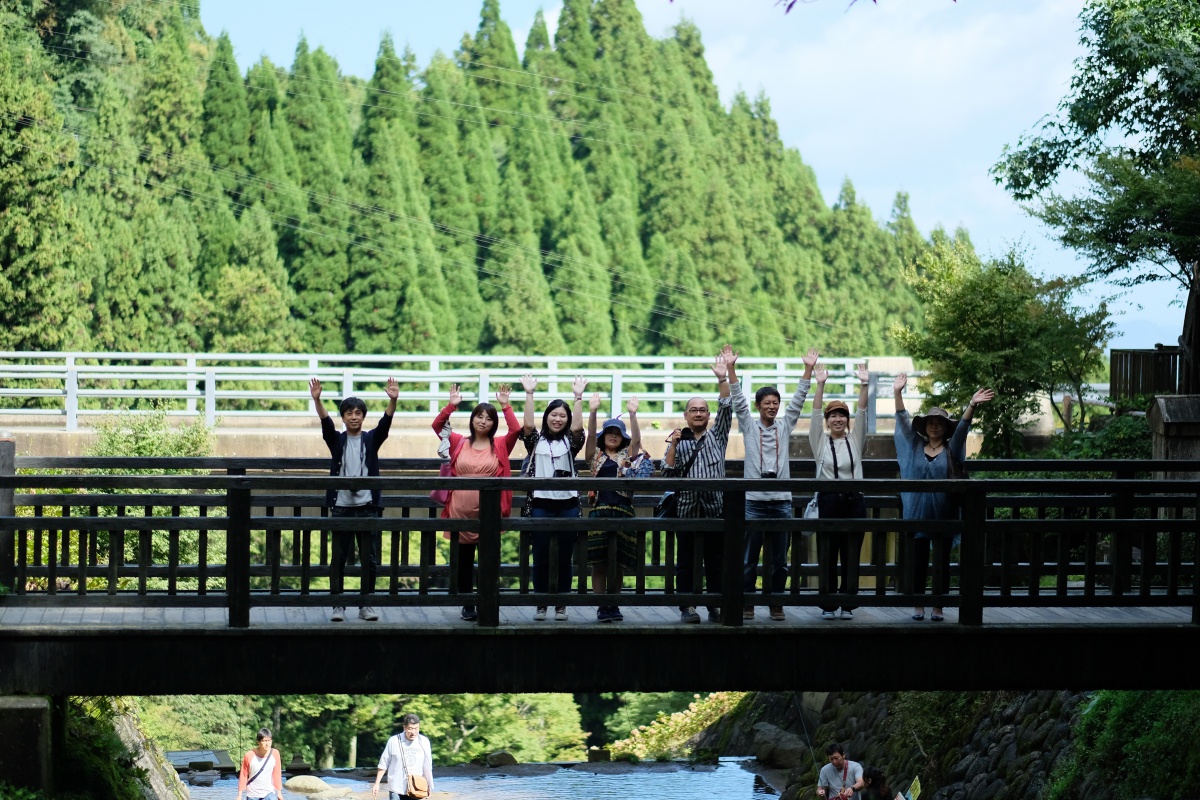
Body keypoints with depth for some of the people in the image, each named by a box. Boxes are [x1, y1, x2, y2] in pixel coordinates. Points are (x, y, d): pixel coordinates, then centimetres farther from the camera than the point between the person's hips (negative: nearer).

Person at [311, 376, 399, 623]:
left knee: (369, 558, 3)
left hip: (367, 507, 0)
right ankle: (338, 604, 7)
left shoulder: (372, 440, 6)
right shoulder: (336, 440, 6)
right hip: (341, 507, 0)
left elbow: (385, 423, -10)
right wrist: (317, 400, -30)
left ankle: (366, 604, 10)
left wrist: (392, 401, -29)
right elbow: (325, 422, -11)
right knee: (338, 558, 2)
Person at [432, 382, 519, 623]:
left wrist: (506, 406, -15)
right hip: (461, 511, 1)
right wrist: (451, 405, -11)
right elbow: (437, 425, -1)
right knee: (464, 559, 9)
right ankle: (467, 605, 19)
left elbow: (516, 430, -12)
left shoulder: (500, 445, 3)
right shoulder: (459, 443, 5)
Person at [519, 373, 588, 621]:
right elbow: (527, 425, -8)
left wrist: (578, 397, -15)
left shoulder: (570, 441, 9)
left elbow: (577, 427, -9)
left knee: (564, 558, 4)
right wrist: (529, 394, -12)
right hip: (541, 504, -1)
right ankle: (541, 605, 10)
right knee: (540, 558, 2)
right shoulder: (536, 440, 8)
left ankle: (561, 605, 11)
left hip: (567, 505, 1)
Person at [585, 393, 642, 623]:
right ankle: (602, 607, 0)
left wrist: (633, 414, -14)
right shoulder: (595, 455, 11)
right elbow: (590, 435, -3)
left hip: (623, 512, 1)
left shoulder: (627, 455, 14)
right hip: (599, 510, -1)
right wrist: (592, 412, -18)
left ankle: (614, 605, 11)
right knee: (599, 561, -3)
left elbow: (636, 439, -1)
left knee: (618, 562, 4)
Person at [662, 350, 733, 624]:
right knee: (686, 560, 0)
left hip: (715, 506, 1)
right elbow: (668, 473, 2)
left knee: (715, 560, 2)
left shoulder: (717, 436, 14)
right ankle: (686, 607, 3)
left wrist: (723, 379, -7)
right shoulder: (678, 441, 11)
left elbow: (726, 409, 2)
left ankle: (716, 606, 6)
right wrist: (673, 445, -9)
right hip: (687, 507, -1)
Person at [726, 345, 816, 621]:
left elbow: (798, 399, 5)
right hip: (754, 501, -2)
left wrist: (808, 369, -3)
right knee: (749, 558, 1)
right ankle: (747, 604, 8)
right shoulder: (749, 425, 4)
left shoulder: (784, 426, 10)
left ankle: (776, 604, 13)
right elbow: (738, 399, -4)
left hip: (781, 501, 2)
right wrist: (731, 368, -14)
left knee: (779, 559, 6)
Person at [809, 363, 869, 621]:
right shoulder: (820, 441, 6)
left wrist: (864, 385, -11)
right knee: (827, 555, 1)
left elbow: (862, 413, 0)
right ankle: (827, 605, 6)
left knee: (851, 555, 3)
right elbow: (815, 413, -4)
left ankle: (848, 604, 9)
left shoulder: (855, 440, 10)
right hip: (828, 501, -1)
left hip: (854, 502, 1)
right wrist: (820, 385, -14)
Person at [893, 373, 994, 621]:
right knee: (918, 560, 3)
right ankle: (918, 606, 10)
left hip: (943, 514, -1)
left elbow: (962, 427, -8)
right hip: (917, 513, 1)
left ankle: (938, 607, 6)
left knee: (942, 560, 1)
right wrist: (897, 393, -10)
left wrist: (971, 405, -23)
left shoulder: (951, 449, 6)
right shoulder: (915, 447, 9)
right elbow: (904, 421, 1)